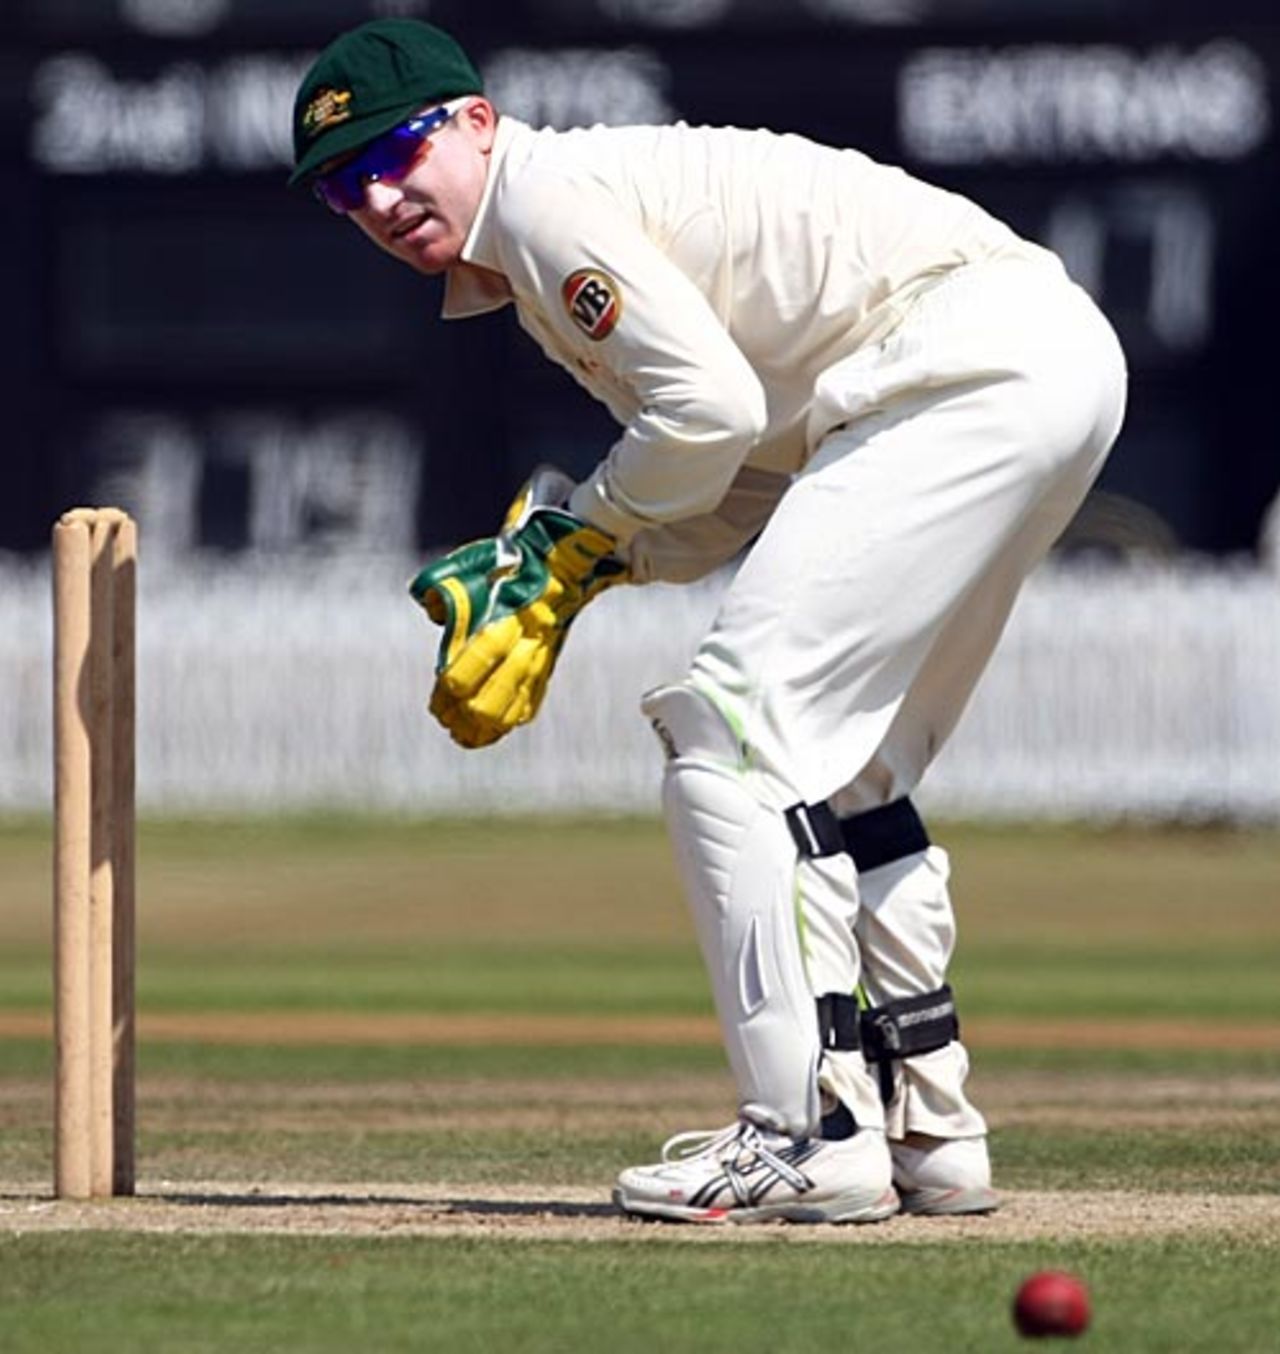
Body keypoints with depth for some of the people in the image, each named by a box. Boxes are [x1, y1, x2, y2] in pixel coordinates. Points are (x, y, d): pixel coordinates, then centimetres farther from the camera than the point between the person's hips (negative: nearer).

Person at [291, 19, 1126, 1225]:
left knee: (732, 739, -12)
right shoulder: (530, 278, 24)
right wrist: (559, 569, 8)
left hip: (973, 358, -11)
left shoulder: (552, 192, -6)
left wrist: (577, 535, 1)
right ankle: (925, 1133, 21)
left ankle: (813, 1136, -16)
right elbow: (758, 493, 19)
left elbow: (713, 410, -15)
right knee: (842, 770, 19)